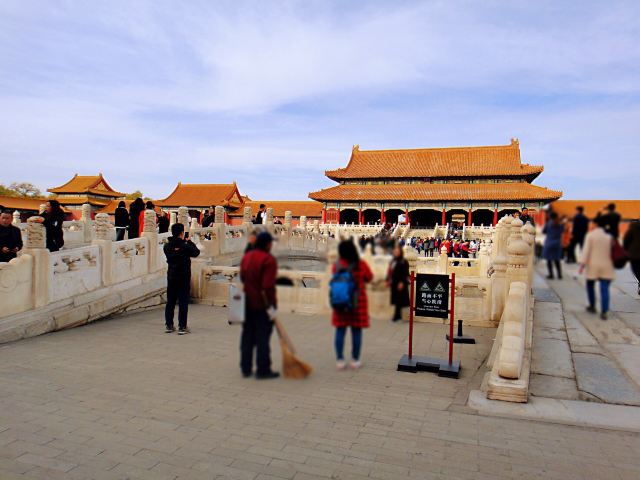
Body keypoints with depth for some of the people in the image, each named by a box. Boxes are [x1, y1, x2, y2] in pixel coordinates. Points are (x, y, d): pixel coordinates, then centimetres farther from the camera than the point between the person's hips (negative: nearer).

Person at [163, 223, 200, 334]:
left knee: (170, 301, 13)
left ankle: (169, 325, 18)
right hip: (184, 277, -5)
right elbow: (196, 252, -3)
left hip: (171, 277, 5)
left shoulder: (167, 246, -2)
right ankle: (182, 327, 4)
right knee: (183, 302, 2)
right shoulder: (185, 246, -16)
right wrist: (189, 241, 6)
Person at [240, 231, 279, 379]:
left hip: (247, 304, 8)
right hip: (262, 305, -7)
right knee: (263, 336, 0)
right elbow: (268, 286, -21)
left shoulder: (246, 256, 9)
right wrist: (271, 306, -17)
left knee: (247, 335, 14)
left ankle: (246, 368, 21)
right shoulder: (268, 259, -16)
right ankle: (263, 370, 6)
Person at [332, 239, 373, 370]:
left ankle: (340, 360, 10)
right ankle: (355, 360, 14)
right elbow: (369, 278, 7)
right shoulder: (361, 265, -9)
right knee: (356, 331, 7)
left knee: (340, 330, 8)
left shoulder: (337, 266, -6)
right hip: (358, 302, -1)